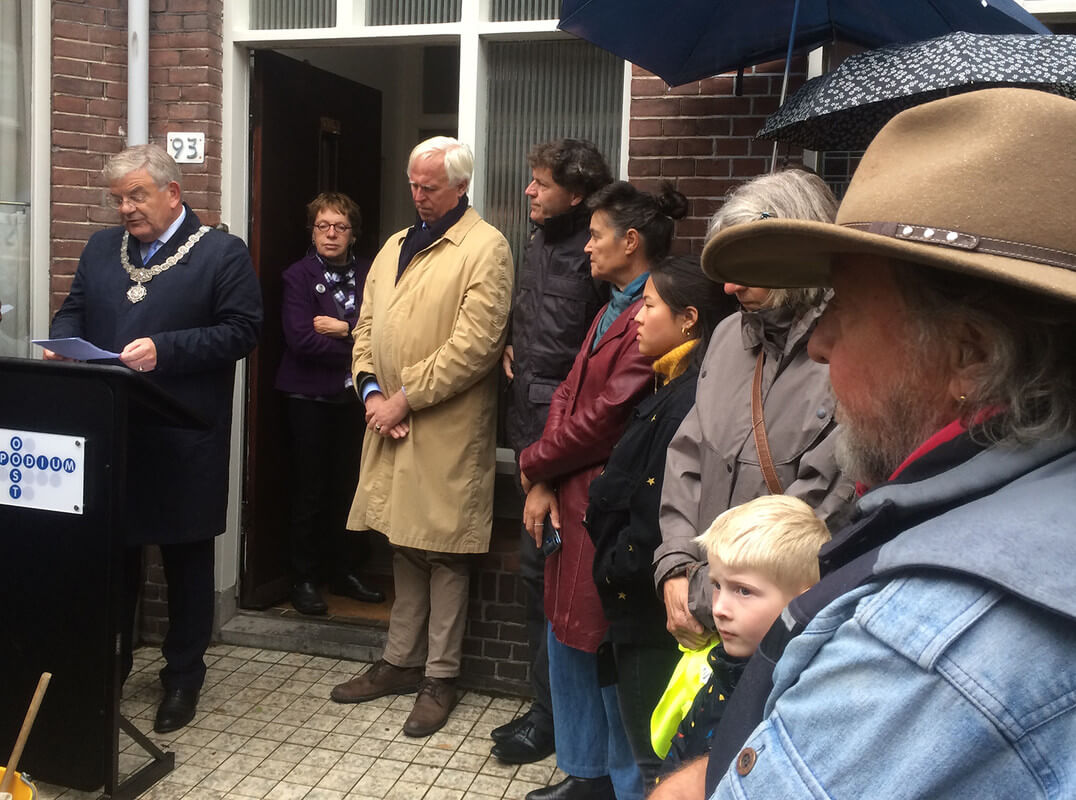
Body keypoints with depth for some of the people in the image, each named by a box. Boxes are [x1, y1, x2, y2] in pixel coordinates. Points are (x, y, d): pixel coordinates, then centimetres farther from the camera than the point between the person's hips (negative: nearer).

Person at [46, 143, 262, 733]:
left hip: (183, 441, -4)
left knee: (186, 561, 7)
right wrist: (63, 343, -3)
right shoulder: (101, 248, 15)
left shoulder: (223, 254, -3)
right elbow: (73, 310, 19)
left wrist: (164, 349, -20)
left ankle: (183, 677, 22)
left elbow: (241, 330, -10)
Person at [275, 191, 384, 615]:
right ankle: (303, 578, 15)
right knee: (310, 489, 3)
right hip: (310, 396, -3)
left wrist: (342, 329, -14)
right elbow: (301, 339, -14)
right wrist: (356, 346, -11)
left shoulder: (368, 274, 7)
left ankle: (341, 571, 24)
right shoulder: (298, 276, -2)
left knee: (346, 486, 8)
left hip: (351, 395, 3)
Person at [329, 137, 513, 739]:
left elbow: (475, 344, -16)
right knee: (404, 546, 16)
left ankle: (441, 677, 16)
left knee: (444, 555, 3)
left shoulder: (485, 248, -7)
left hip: (448, 430, -7)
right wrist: (372, 391, -2)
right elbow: (368, 324, 16)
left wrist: (406, 398, -15)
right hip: (392, 424, 7)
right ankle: (401, 662, 29)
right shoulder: (395, 246, 17)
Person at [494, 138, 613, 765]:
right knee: (538, 565, 13)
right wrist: (513, 348, 12)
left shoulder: (595, 256, -12)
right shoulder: (539, 245, 15)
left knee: (543, 565, -4)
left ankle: (551, 714, 11)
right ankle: (549, 701, 26)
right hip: (533, 422, 8)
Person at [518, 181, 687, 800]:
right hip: (572, 500, 10)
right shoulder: (615, 310, 14)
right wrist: (543, 484, -2)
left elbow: (606, 416, -20)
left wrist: (535, 464, -5)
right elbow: (569, 393, 10)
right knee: (568, 639, 18)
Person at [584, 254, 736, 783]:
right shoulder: (675, 386, 9)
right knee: (648, 744, 22)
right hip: (636, 598, 10)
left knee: (656, 755, 6)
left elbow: (662, 507, -25)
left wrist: (616, 567, -11)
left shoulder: (690, 398, -23)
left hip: (649, 604, -10)